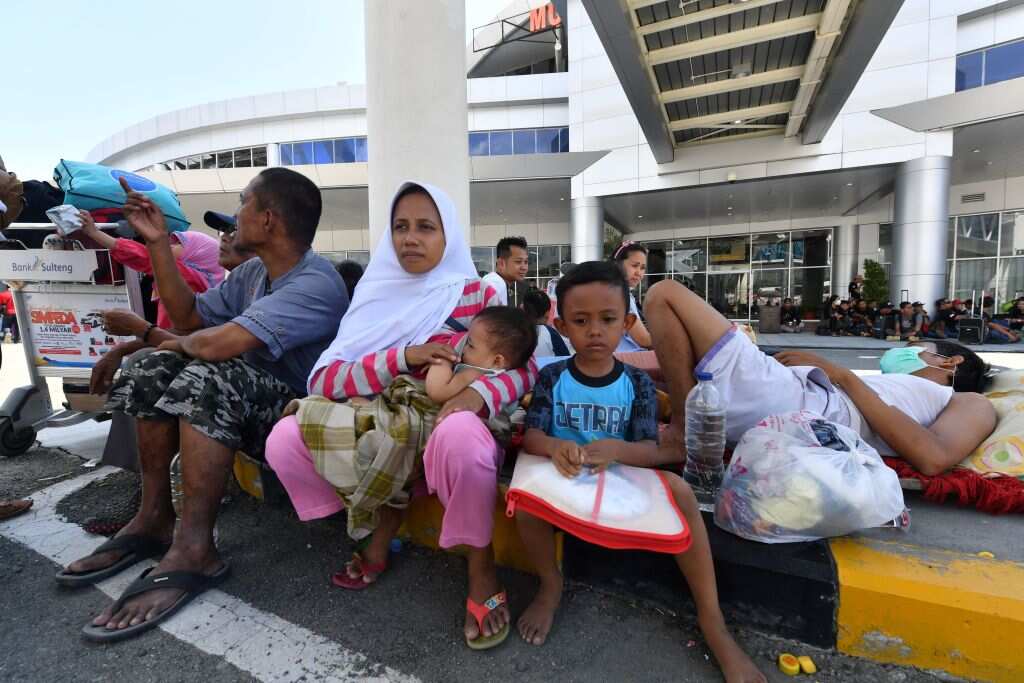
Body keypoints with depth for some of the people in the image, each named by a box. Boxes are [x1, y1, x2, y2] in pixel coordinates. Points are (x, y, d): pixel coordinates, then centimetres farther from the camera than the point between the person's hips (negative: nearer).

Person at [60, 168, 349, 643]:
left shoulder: (316, 284, -22)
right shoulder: (252, 272, 9)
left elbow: (217, 344, -29)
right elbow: (188, 317, 15)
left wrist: (181, 343, -6)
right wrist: (158, 243, 10)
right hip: (249, 409, 9)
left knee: (206, 375, -29)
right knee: (155, 370, 1)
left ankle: (193, 549, -21)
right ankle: (154, 518, 4)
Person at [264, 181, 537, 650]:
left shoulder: (478, 294, -2)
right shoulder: (379, 297, 4)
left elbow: (525, 368, -6)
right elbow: (322, 380, -6)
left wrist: (478, 393, -27)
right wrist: (403, 356, -21)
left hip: (447, 433, -3)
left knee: (459, 431, -38)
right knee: (284, 439, -14)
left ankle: (481, 565, -10)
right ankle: (384, 519, 6)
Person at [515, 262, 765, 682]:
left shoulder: (637, 383, -3)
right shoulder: (552, 378, -4)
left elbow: (651, 450, -12)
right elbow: (531, 437, -12)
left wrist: (615, 449, -35)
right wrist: (554, 448, -37)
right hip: (565, 484, 0)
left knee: (677, 488, -26)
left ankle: (711, 620, -9)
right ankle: (550, 585, 0)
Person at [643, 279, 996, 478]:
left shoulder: (971, 404, 20)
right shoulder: (886, 389, 40)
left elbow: (933, 459, -5)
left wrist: (843, 374, -4)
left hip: (794, 404, -8)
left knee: (666, 295, -9)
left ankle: (684, 429, -12)